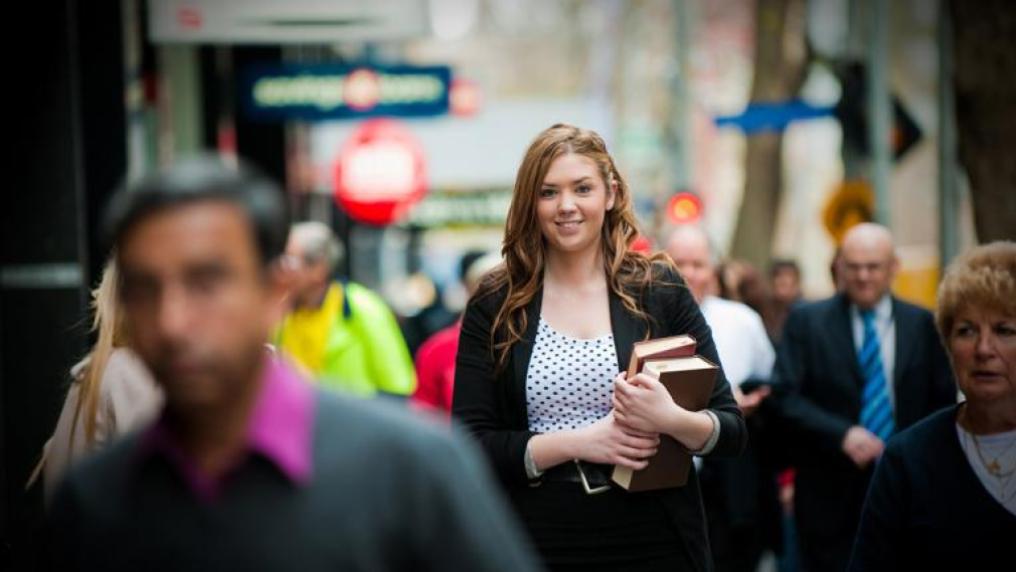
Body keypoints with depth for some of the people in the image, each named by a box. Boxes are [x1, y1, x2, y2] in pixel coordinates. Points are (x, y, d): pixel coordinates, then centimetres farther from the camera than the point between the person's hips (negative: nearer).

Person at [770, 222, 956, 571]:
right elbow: (785, 396, -6)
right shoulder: (806, 322, 2)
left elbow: (944, 402, 9)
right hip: (830, 494, -1)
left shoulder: (923, 324, 6)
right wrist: (842, 434, -19)